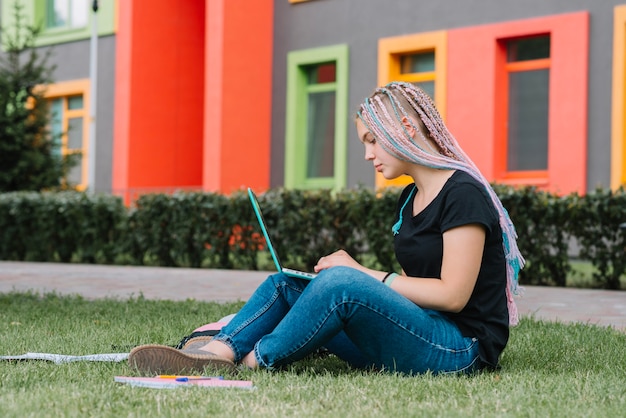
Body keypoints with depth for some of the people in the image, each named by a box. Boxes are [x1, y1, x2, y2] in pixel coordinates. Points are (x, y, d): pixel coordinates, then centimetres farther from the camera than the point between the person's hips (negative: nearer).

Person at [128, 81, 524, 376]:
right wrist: (360, 274, 1)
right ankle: (218, 352, -24)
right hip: (415, 330, 9)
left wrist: (364, 274, -12)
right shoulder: (410, 199, 16)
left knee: (342, 282, -32)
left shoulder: (462, 193, -11)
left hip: (461, 350, -9)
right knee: (285, 285, -1)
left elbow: (452, 294, -18)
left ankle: (253, 363, -16)